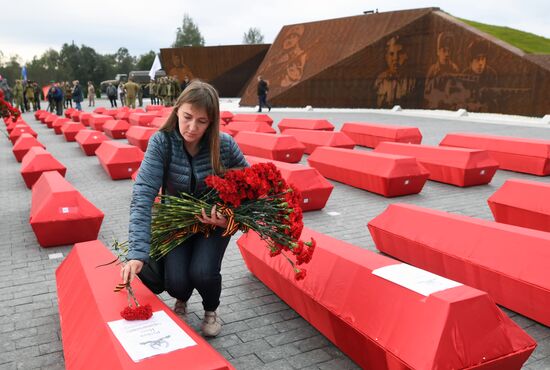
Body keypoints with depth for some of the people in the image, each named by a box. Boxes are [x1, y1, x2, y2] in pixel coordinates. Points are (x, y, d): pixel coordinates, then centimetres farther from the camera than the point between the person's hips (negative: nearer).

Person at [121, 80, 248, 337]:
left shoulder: (225, 145, -18)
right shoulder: (162, 142, -20)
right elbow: (143, 195, -29)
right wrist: (137, 252, -39)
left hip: (214, 221, 0)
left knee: (202, 273, -24)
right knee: (175, 281, -19)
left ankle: (211, 311, 15)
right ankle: (181, 301, 23)